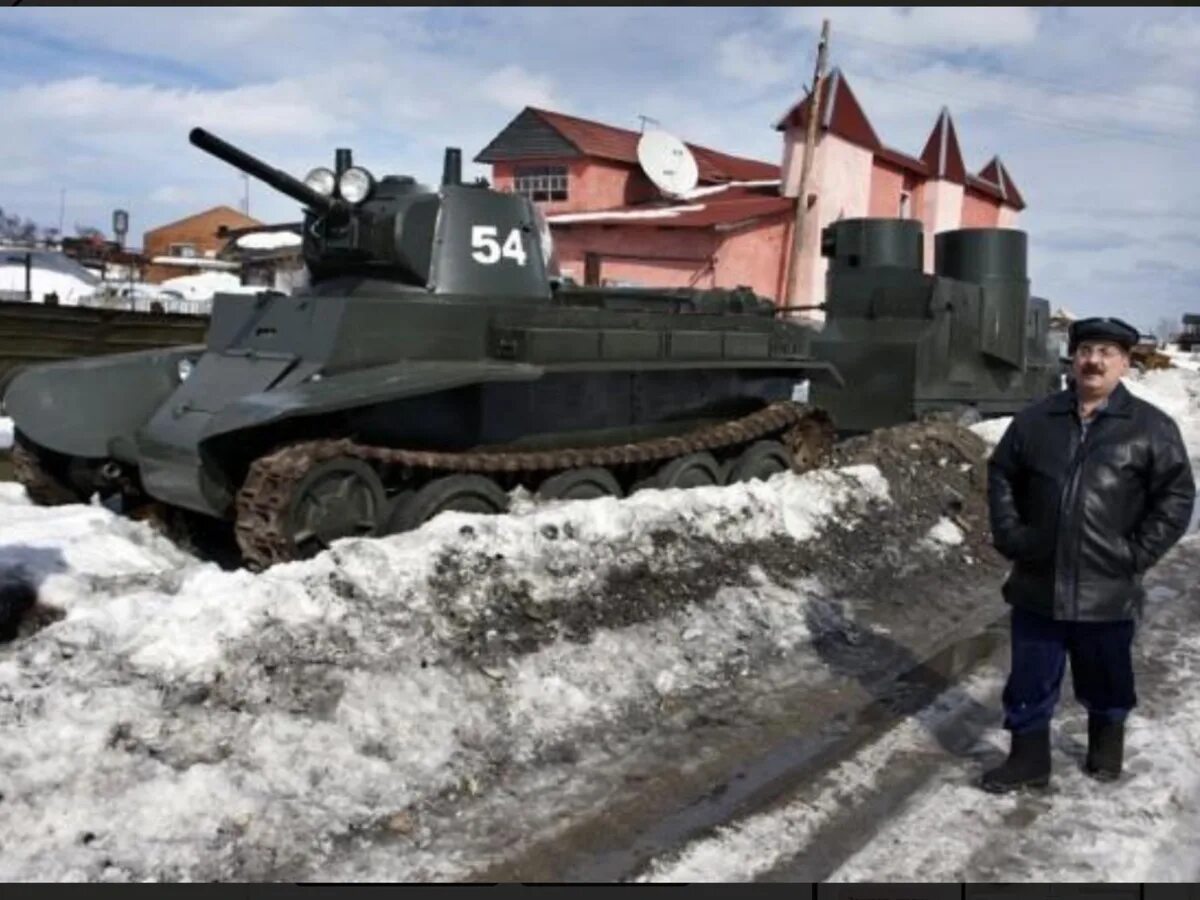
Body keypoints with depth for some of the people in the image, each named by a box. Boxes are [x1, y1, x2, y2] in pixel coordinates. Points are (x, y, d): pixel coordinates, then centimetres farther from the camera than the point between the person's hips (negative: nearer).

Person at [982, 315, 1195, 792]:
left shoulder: (1152, 427, -5)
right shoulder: (1036, 419, 2)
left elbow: (1177, 497, -4)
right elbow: (1001, 476, 11)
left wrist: (1135, 555, -10)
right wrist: (1009, 536, 2)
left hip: (1107, 592, -2)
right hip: (1037, 584, 2)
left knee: (1105, 682, 18)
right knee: (1029, 681, 10)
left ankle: (1107, 745, 42)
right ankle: (1028, 758, 26)